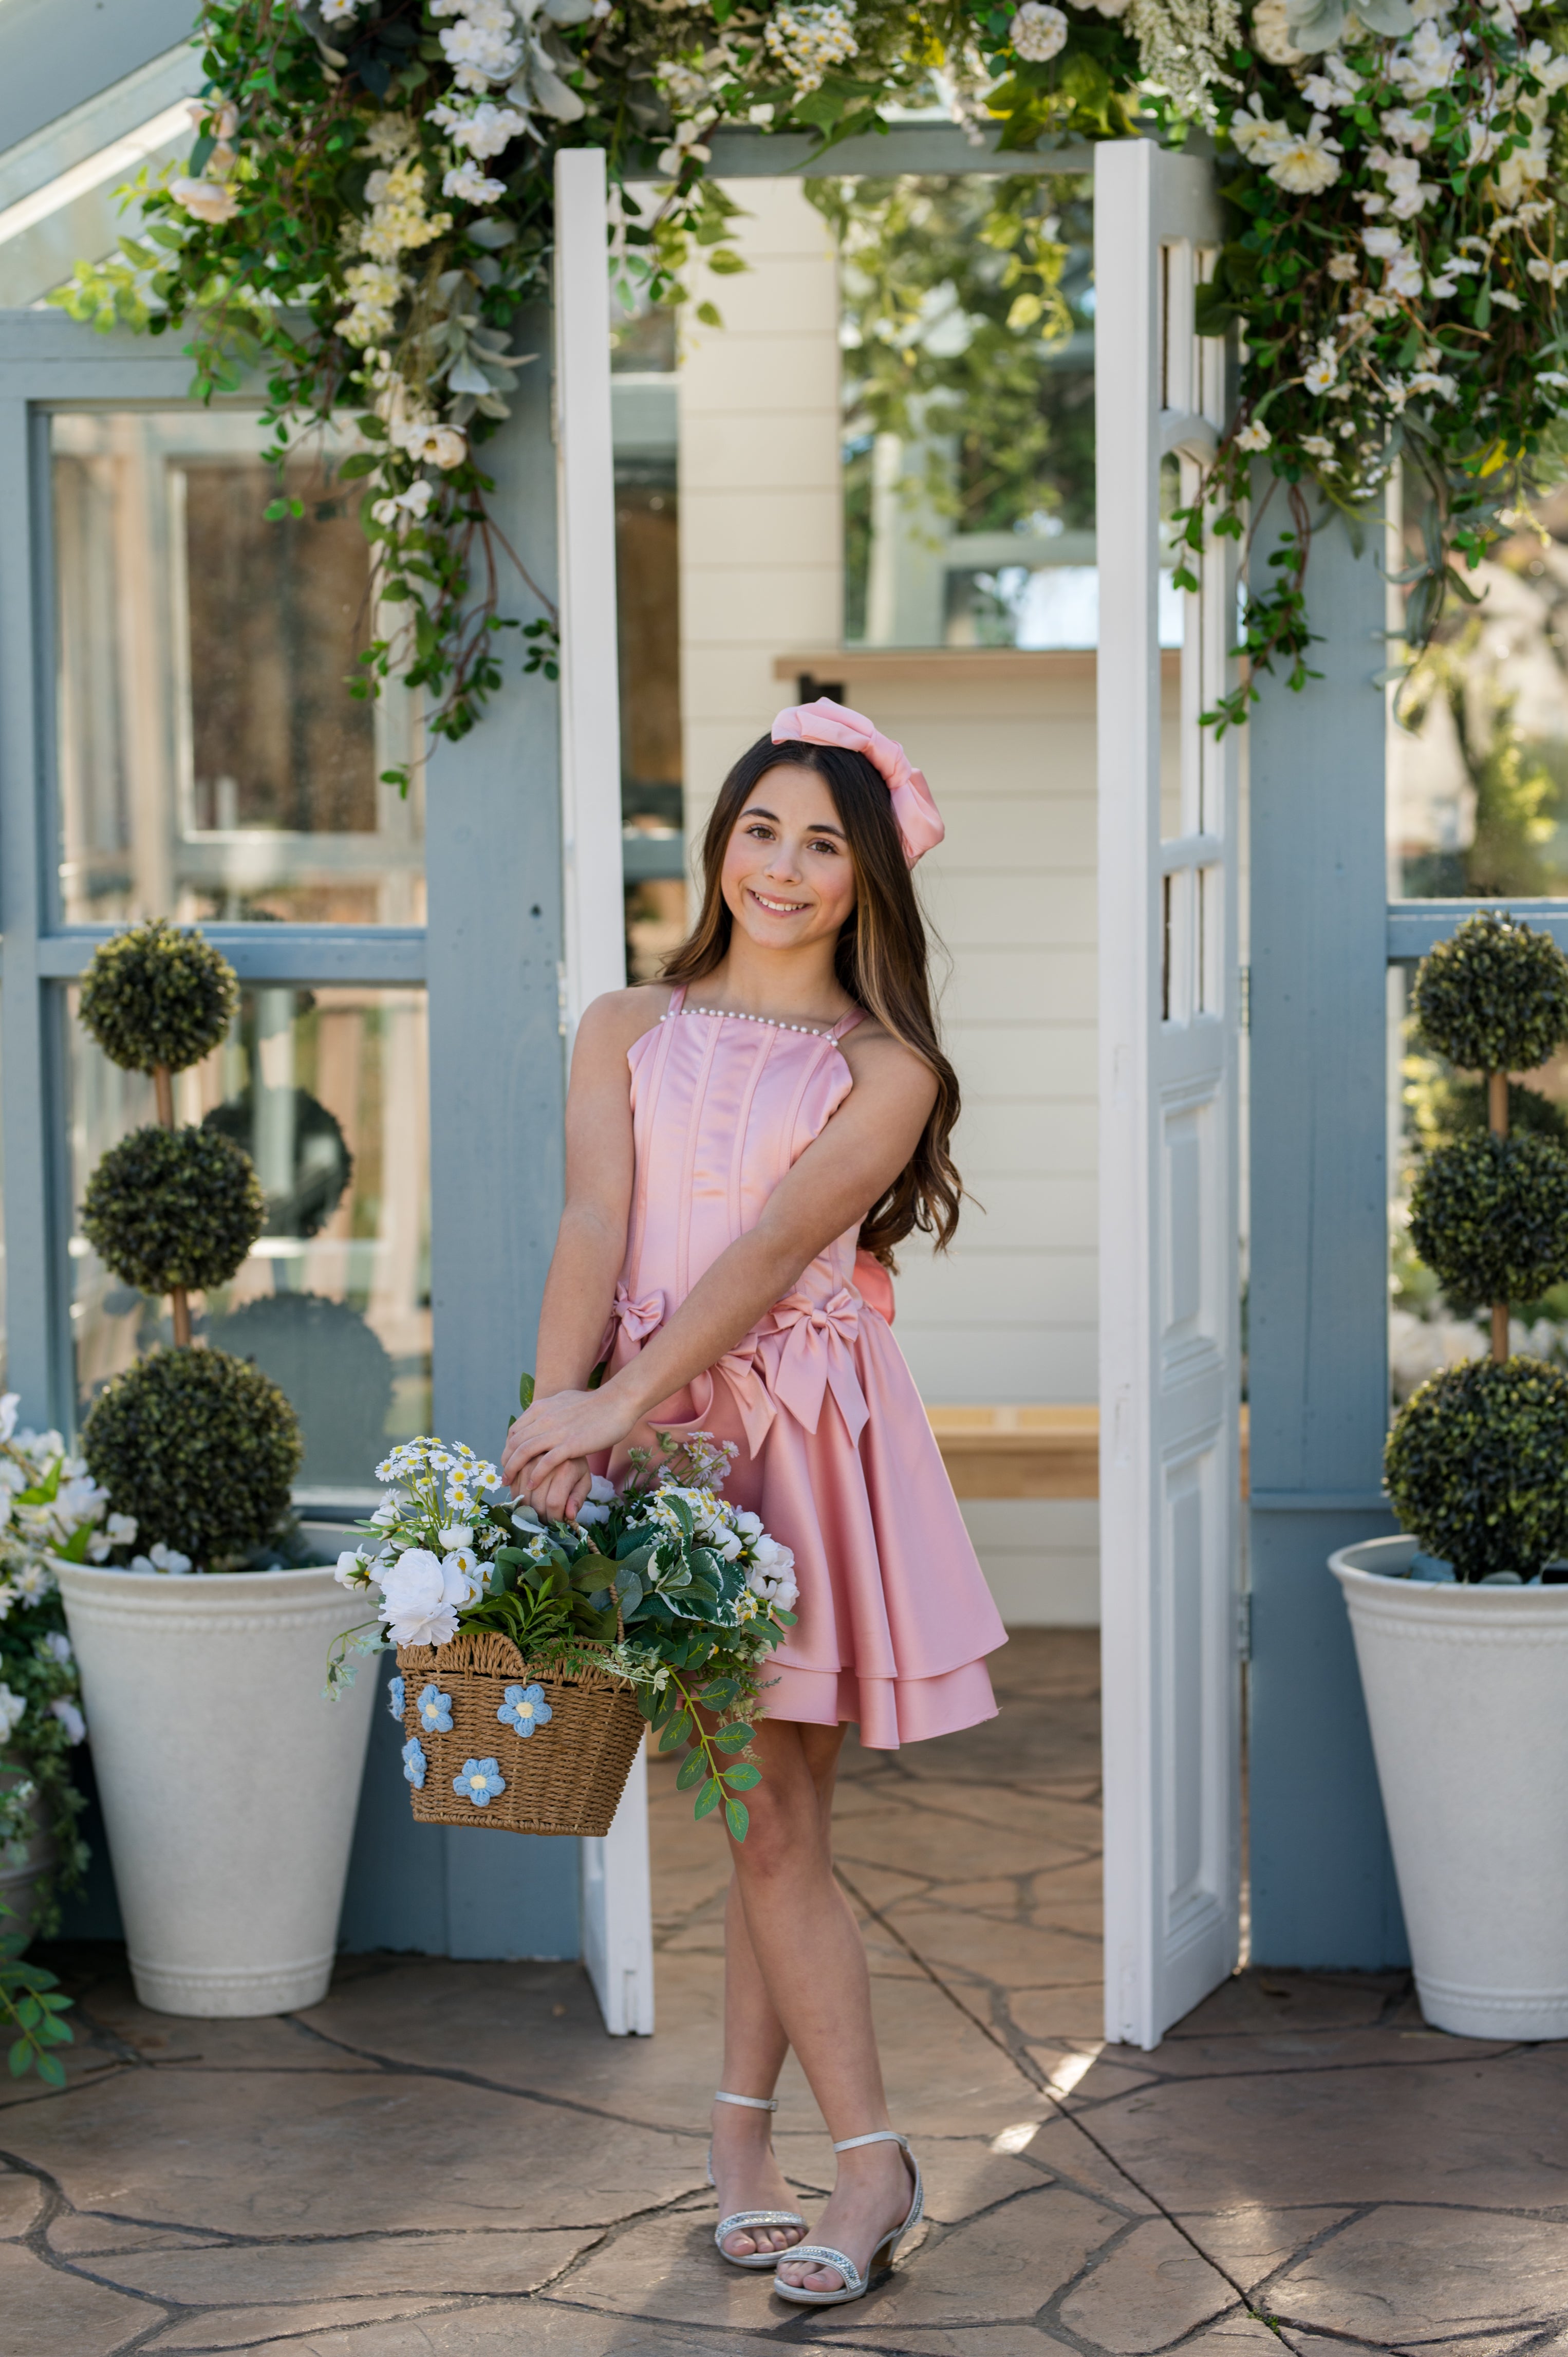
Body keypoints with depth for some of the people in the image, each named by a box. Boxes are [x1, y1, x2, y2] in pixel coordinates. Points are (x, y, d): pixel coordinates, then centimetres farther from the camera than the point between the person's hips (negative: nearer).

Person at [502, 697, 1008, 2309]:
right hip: (653, 1429, 1)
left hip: (804, 1433, -1)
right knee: (772, 1816, 2)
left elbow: (778, 1243, -10)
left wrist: (619, 1403, -22)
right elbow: (594, 1231, -2)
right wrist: (555, 1411, -18)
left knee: (775, 1816, -2)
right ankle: (868, 2156, 8)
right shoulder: (627, 1030, 12)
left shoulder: (884, 1069, 4)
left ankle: (740, 2133, 9)